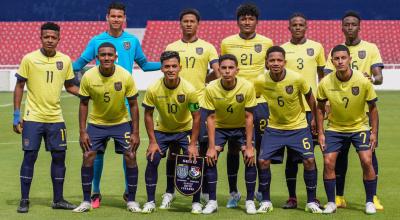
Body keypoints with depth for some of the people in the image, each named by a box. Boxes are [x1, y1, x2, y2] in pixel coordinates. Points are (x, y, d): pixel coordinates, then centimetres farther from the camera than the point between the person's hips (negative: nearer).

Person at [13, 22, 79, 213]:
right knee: (29, 157, -2)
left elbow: (70, 86, 15)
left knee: (59, 157, 5)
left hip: (56, 118, 3)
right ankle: (24, 200, 7)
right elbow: (19, 86, -1)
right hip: (32, 117, -3)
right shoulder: (29, 59, -4)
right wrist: (16, 115, -6)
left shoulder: (65, 60, 5)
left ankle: (58, 199, 17)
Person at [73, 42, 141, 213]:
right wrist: (82, 132, -11)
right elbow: (83, 104, -6)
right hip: (96, 123, 1)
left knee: (130, 157, -8)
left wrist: (135, 133, -11)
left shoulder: (126, 76, -19)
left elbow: (133, 105, -9)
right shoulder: (88, 77, -18)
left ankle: (131, 201, 7)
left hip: (122, 122, 0)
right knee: (88, 157, -7)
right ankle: (86, 201, 6)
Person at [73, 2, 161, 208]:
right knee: (98, 147, 2)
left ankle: (129, 191, 14)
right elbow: (79, 64, 5)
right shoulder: (96, 40, 4)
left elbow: (145, 64, 18)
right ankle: (95, 193, 11)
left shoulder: (132, 41, 7)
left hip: (125, 103, 1)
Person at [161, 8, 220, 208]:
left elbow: (217, 72, -3)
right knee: (173, 148, 4)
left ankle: (206, 191, 11)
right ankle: (169, 192, 13)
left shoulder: (207, 47, 6)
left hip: (200, 103, -1)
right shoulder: (171, 47, 10)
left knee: (204, 146, 0)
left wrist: (201, 81, -3)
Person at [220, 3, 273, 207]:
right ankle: (233, 192, 14)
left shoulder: (267, 43, 3)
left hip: (259, 100, 0)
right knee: (233, 148, 4)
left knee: (261, 147, 4)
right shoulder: (227, 43, 4)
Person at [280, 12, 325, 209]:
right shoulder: (281, 49, 7)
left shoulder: (316, 47, 7)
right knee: (291, 153, 2)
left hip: (311, 106, 0)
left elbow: (322, 75, 12)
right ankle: (292, 197, 8)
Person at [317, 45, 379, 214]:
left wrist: (374, 132, -8)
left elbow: (372, 108, -6)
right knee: (328, 162, -10)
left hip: (360, 126, -1)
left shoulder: (363, 81, -19)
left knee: (366, 161, -14)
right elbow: (320, 108, 0)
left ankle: (370, 202, 4)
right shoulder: (325, 83, -16)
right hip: (335, 128, 1)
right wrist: (320, 133, -4)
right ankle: (331, 202, 6)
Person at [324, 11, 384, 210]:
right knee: (340, 153, 4)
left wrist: (373, 80, -28)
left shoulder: (370, 48, 5)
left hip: (365, 108, -2)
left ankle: (373, 197, 1)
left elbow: (379, 77, -4)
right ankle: (339, 197, 13)